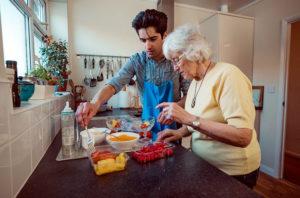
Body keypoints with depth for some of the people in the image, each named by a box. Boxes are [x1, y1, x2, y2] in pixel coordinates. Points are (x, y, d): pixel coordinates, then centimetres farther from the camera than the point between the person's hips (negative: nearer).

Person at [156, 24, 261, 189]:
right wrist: (181, 132, -7)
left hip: (232, 173, -7)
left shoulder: (227, 75, -22)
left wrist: (189, 118, -34)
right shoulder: (195, 80, 2)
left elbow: (243, 137, -30)